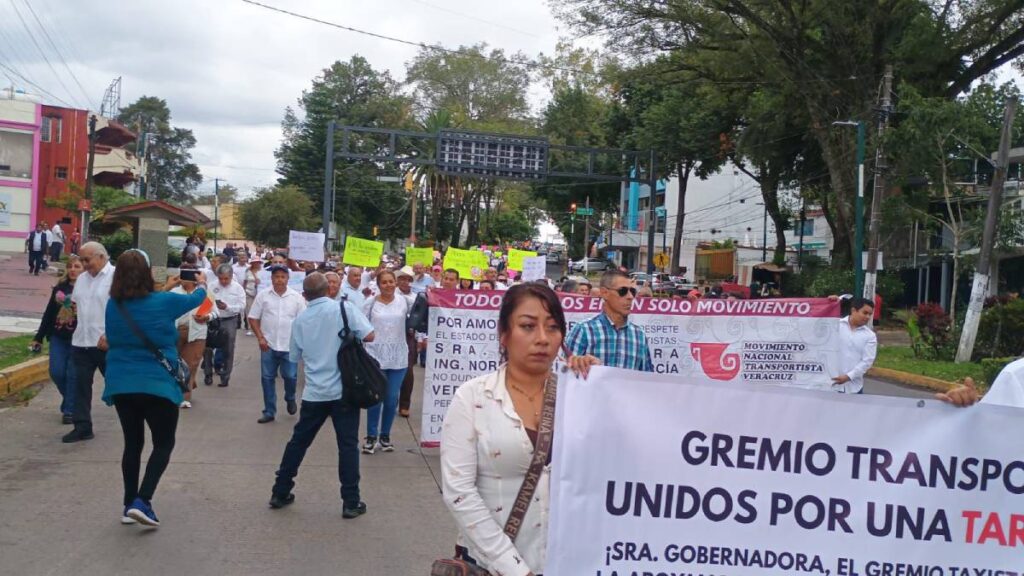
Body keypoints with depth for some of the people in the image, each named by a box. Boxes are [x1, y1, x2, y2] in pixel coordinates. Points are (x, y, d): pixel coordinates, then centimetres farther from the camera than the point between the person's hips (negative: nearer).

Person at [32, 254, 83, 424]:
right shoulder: (60, 287, 9)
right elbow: (49, 313, 14)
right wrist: (39, 337, 16)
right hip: (58, 337, 5)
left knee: (73, 375, -2)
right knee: (56, 373, 2)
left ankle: (69, 410, 10)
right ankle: (73, 401, 25)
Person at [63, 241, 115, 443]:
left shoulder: (116, 277, -10)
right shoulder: (81, 278, 15)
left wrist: (109, 335, -21)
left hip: (106, 343, -7)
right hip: (81, 342, 7)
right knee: (81, 385, 8)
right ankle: (82, 427, 15)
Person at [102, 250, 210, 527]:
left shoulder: (113, 306, 1)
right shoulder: (164, 302, -11)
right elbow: (196, 298, 8)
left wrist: (165, 289, 34)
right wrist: (202, 284, 31)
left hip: (120, 385, 5)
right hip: (157, 385, -4)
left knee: (133, 443, 16)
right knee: (164, 444, 7)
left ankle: (129, 505, 20)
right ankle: (141, 501, -8)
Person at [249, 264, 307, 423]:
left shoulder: (296, 297, 0)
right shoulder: (263, 296, 0)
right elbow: (253, 318, 3)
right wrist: (260, 338, -5)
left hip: (289, 346, -1)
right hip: (268, 345, 1)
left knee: (290, 376, 0)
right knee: (267, 378, 4)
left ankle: (290, 399, 31)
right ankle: (269, 412, 13)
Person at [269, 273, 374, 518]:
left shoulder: (300, 319, 5)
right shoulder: (345, 308, -7)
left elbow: (294, 357, 14)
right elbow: (369, 336, -11)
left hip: (314, 392, 3)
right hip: (344, 390, -3)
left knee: (299, 441, 16)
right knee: (348, 444, 2)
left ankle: (280, 493, 24)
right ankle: (351, 502, 4)